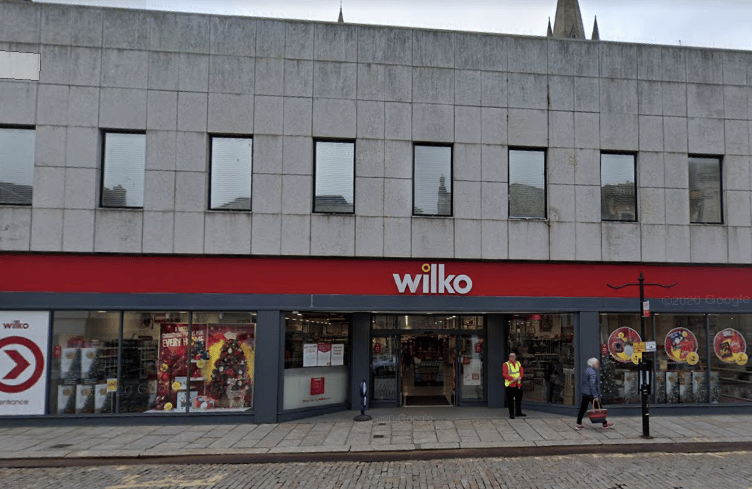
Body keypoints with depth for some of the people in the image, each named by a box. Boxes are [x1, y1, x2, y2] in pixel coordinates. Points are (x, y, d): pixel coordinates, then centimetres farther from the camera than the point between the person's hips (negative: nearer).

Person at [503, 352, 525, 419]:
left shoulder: (518, 363, 11)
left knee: (519, 398, 13)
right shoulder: (506, 365, -7)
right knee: (511, 400, -3)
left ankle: (518, 412, 28)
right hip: (510, 384, -5)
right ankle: (511, 414, 4)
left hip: (518, 384, 5)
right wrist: (513, 378, -23)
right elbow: (504, 374, -15)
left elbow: (522, 371, 8)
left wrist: (520, 377, -12)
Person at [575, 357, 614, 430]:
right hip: (591, 394, -9)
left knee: (583, 408, 9)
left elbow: (582, 382, 19)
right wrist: (595, 396, -22)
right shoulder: (593, 373, -17)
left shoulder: (586, 370, 13)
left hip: (585, 393, 9)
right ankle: (605, 424, 18)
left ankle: (578, 424, 9)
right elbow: (592, 385, -22)